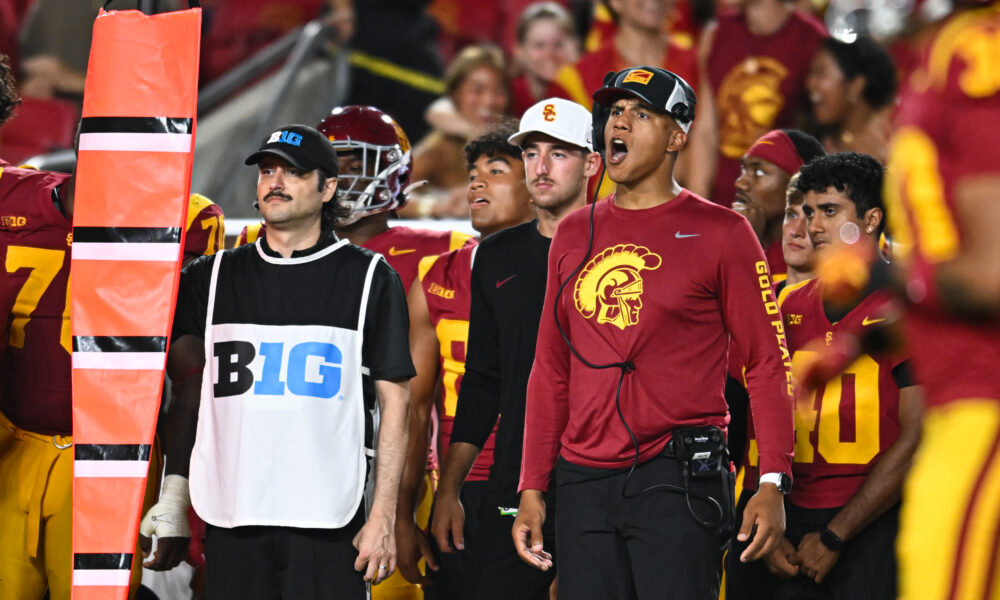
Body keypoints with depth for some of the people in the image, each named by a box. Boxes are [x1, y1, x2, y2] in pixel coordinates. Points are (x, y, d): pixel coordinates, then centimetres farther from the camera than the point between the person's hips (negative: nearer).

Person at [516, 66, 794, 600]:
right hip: (584, 483, 5)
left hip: (678, 477, -5)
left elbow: (766, 362, -2)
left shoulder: (719, 232, 0)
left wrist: (772, 483, -11)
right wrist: (532, 486, 12)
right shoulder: (574, 235, 15)